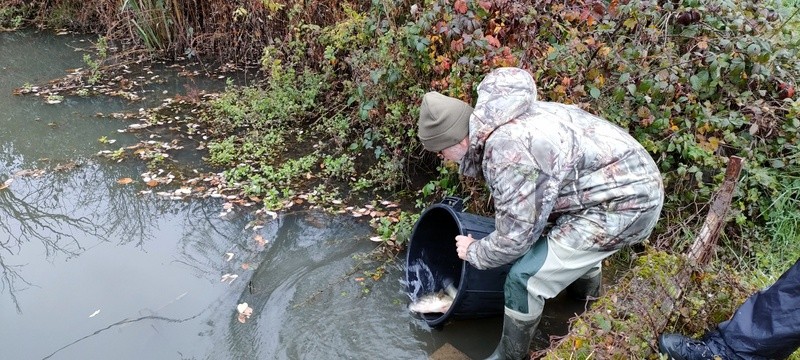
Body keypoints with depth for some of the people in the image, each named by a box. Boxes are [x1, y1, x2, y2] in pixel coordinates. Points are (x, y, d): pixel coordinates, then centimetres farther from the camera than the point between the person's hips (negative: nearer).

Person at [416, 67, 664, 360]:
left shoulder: (506, 152, -27)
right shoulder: (499, 120, 3)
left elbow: (514, 236, -19)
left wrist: (474, 253, -1)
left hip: (624, 204, -10)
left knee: (525, 278, -9)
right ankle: (588, 300, 65)